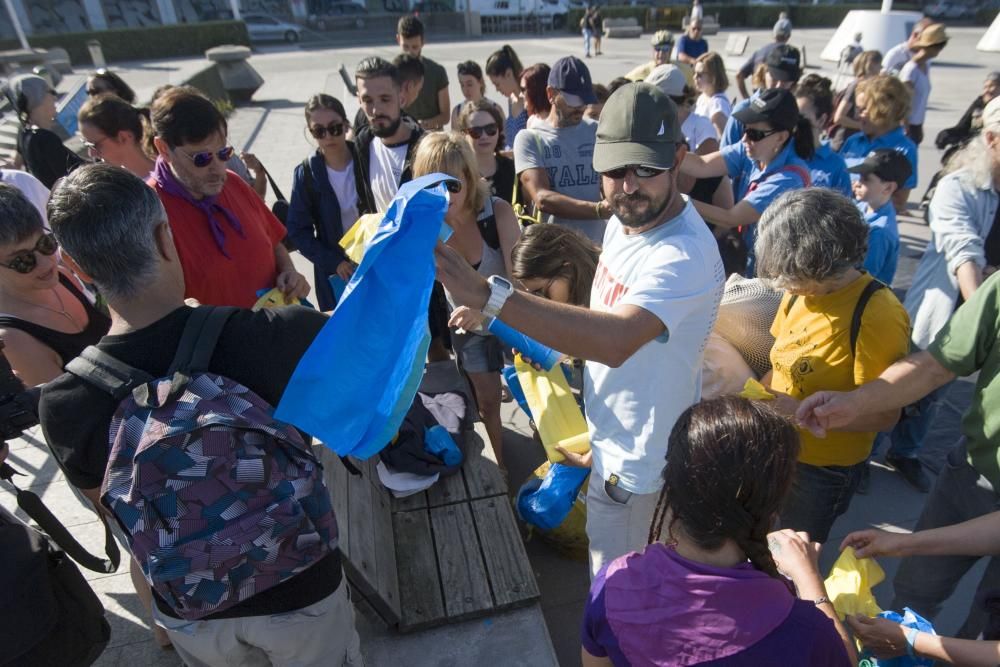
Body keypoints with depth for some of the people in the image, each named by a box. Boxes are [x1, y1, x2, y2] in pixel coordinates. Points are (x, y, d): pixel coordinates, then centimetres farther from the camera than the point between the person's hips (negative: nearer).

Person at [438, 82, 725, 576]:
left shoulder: (685, 254, -36)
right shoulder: (625, 219, -5)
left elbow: (615, 340, -52)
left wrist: (487, 295, -56)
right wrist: (566, 346, 7)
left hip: (634, 452, -9)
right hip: (611, 428, 9)